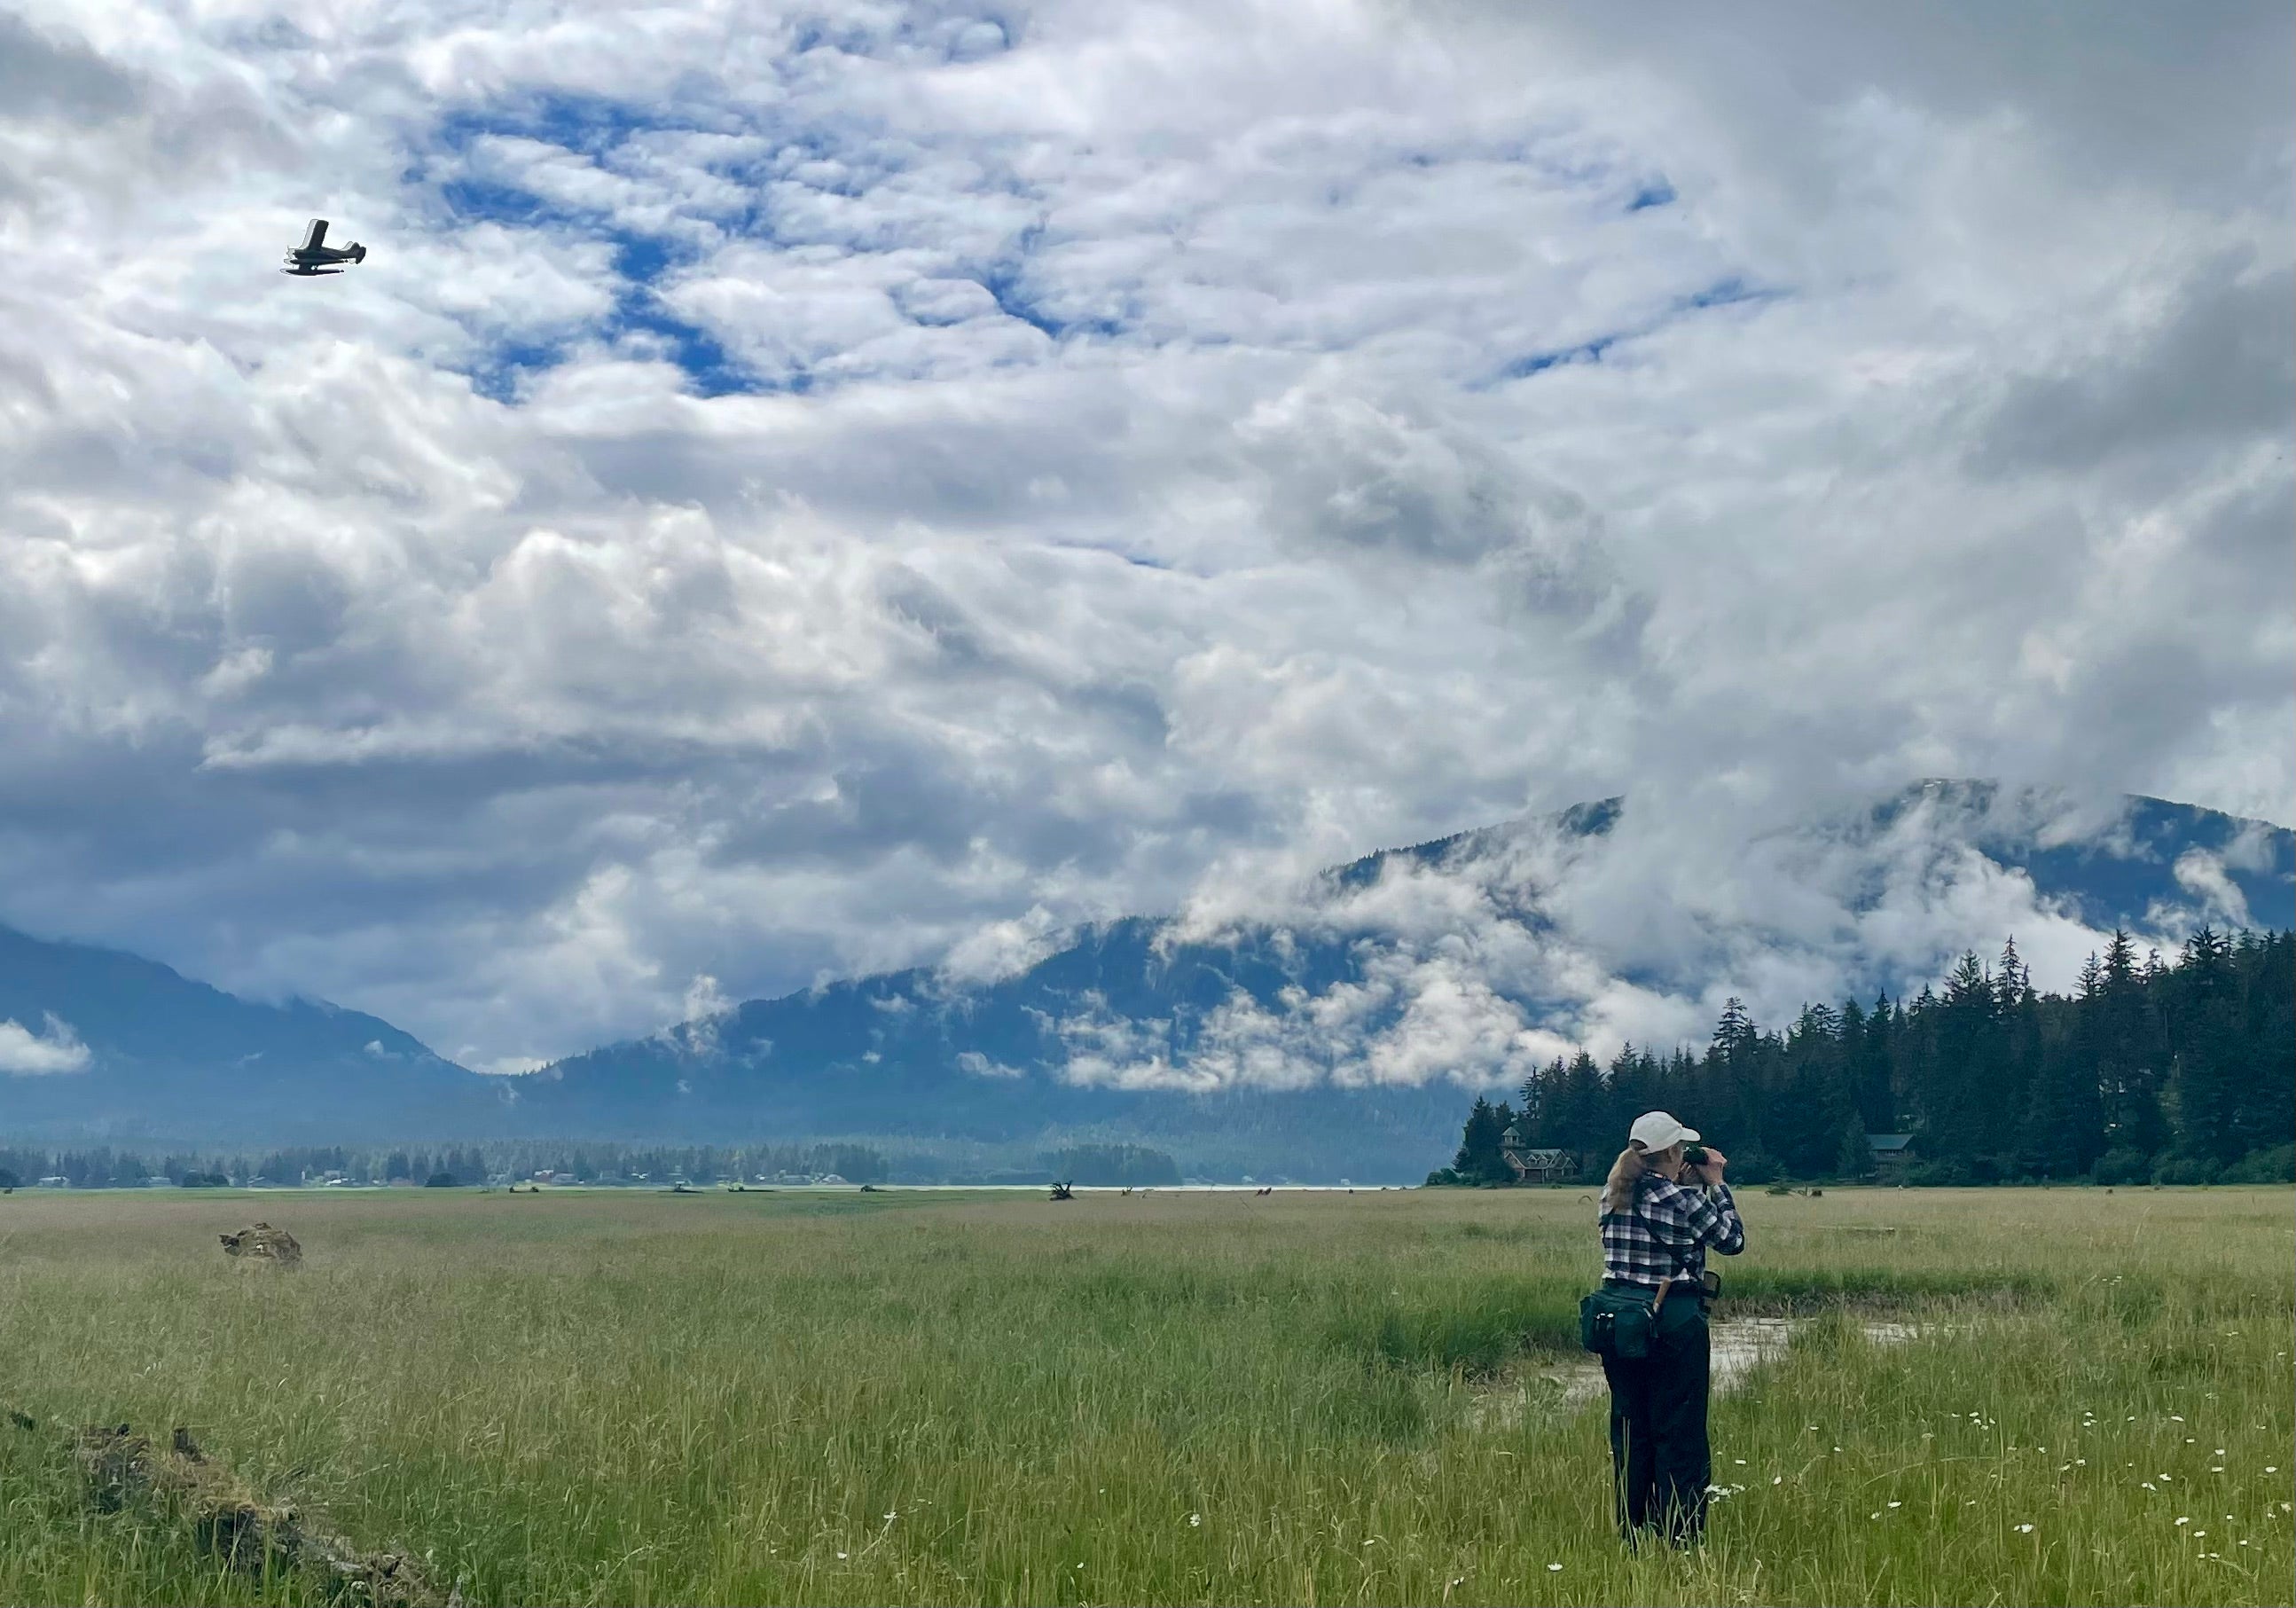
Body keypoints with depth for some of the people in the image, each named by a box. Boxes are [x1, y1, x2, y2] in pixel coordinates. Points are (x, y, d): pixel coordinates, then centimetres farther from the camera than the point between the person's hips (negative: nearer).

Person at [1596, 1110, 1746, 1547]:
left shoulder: (1614, 1196, 4)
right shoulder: (1682, 1200, -13)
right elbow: (1732, 1240, 0)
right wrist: (1716, 1185, 7)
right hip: (1673, 1322, -6)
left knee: (1630, 1428, 14)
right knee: (1680, 1433, 3)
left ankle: (1632, 1536, 20)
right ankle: (1680, 1539, 5)